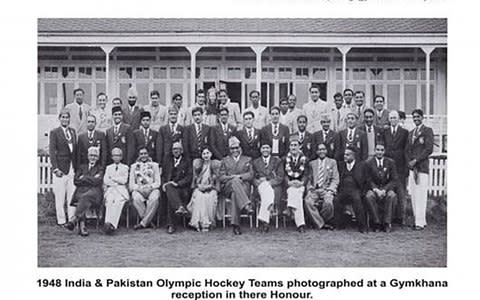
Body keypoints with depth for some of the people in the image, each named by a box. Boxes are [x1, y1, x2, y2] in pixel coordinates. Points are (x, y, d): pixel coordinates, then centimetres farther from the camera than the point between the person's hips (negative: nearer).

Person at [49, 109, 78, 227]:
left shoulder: (73, 131, 13)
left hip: (72, 169, 4)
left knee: (73, 195, 4)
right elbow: (52, 151, -5)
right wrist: (55, 168, -12)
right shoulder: (54, 132, -1)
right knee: (60, 197, 2)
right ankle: (61, 221, 10)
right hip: (60, 169, -4)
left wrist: (76, 167, 8)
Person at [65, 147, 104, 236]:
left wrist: (84, 177, 3)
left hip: (94, 192, -1)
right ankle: (82, 226, -48)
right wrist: (91, 179, 2)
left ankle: (74, 219, -49)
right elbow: (76, 181, 11)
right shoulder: (82, 167, 27)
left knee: (86, 197, -38)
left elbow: (98, 182, 1)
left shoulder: (100, 169, 20)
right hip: (81, 191, 2)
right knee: (82, 199, -35)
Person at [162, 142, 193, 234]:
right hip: (169, 186, 3)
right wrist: (164, 183, 0)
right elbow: (163, 175, 22)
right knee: (169, 188, -36)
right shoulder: (168, 161, 26)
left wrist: (177, 183, -13)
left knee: (170, 197, -35)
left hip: (182, 188, -2)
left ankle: (171, 225, -38)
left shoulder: (186, 162, 13)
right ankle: (180, 207, -52)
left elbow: (189, 178, 1)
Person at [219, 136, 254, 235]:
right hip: (228, 186, 0)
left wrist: (239, 176, -11)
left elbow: (251, 175, 8)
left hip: (243, 186, 0)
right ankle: (246, 206, -55)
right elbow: (221, 177, 9)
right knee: (235, 181, -38)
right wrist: (232, 177, -10)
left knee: (235, 194, -38)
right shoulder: (225, 161, 22)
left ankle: (235, 225, -44)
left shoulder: (247, 160, 22)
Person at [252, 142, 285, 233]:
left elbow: (281, 177, 5)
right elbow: (253, 178, 14)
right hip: (261, 187, 0)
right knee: (265, 187, -37)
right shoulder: (255, 162, 21)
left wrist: (269, 182, -11)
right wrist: (258, 182, -9)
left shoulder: (277, 161, 16)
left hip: (274, 187, 0)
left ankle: (264, 220, -40)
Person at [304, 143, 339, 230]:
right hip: (314, 189, 2)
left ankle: (327, 222, -9)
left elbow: (335, 179, 8)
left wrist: (330, 190, -8)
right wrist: (309, 189, -3)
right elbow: (309, 179, 17)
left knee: (328, 202, -35)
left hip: (327, 189, -2)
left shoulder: (332, 162, 15)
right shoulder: (312, 163, 21)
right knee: (308, 201, -30)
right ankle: (321, 224, -20)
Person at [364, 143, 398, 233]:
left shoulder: (390, 162, 5)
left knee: (392, 195, -33)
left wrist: (384, 190, -16)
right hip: (374, 189, 0)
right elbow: (369, 180, 0)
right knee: (368, 196, -33)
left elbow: (394, 180, 0)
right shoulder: (368, 163, 4)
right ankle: (377, 222, -23)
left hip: (387, 188, 0)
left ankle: (387, 223, -25)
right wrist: (376, 190, -19)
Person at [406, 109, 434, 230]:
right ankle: (418, 220, 13)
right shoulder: (411, 133, 20)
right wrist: (409, 162, 1)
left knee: (421, 195, -8)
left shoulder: (428, 131, -1)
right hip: (412, 167, 7)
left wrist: (416, 160, -11)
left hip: (422, 167, -7)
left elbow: (429, 149, -9)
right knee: (413, 195, 6)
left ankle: (420, 222, -5)